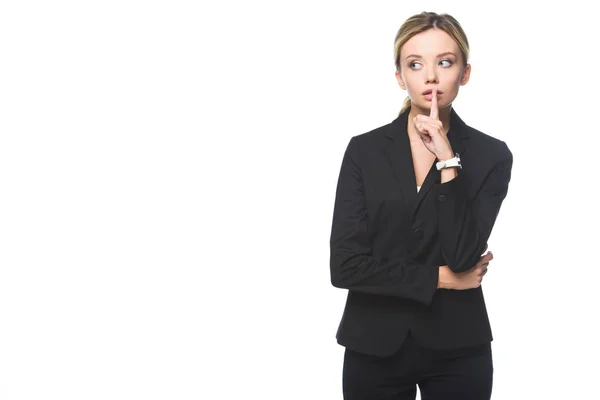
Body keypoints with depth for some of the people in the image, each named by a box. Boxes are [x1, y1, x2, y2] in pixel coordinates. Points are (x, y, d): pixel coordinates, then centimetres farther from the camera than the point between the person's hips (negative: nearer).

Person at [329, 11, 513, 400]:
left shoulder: (491, 155, -3)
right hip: (375, 348, 1)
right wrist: (441, 278, -10)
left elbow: (462, 256, -16)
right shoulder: (364, 150, -3)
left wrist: (448, 161, -19)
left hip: (456, 350, 0)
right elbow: (346, 265, -10)